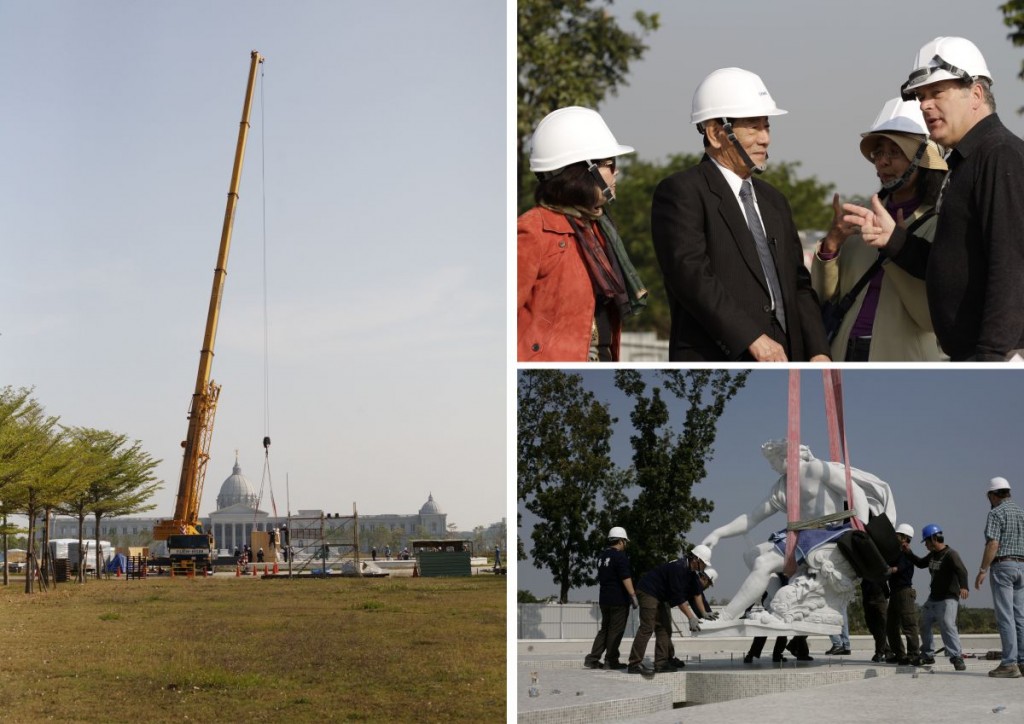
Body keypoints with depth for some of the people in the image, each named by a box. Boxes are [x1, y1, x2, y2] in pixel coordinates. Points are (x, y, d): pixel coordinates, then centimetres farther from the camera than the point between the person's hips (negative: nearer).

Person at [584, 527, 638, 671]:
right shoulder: (620, 556, -12)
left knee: (604, 629, 12)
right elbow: (626, 578, -19)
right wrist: (633, 595, -18)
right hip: (619, 600, -8)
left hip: (604, 598, 8)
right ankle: (611, 660, 1)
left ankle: (592, 659, 6)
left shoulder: (602, 557, 15)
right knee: (616, 630, -1)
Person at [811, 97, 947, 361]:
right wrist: (830, 247, -9)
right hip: (846, 359, 5)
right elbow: (826, 296, 7)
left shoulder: (940, 226, -5)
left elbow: (934, 314, -15)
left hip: (903, 362, -5)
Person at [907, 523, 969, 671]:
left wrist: (963, 586, -48)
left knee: (948, 625, -24)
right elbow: (920, 563, 30)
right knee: (924, 625, 16)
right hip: (933, 598, 9)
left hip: (948, 599, -9)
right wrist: (908, 552, 20)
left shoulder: (951, 554, -16)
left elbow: (962, 571, -31)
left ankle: (956, 657, -26)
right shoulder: (933, 555, 12)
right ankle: (928, 655, 31)